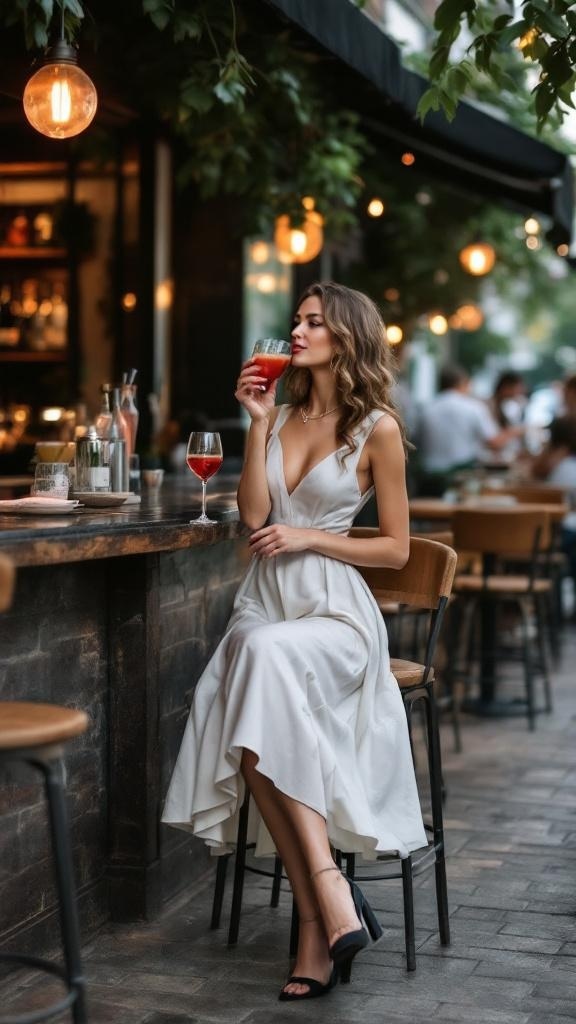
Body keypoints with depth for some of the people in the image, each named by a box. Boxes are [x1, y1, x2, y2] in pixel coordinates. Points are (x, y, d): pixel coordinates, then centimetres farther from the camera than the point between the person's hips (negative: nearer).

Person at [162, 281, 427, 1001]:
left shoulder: (377, 428, 2)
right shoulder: (283, 414, 16)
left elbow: (396, 548, 2)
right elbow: (252, 517, 4)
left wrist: (309, 536, -7)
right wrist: (257, 424, 1)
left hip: (333, 607, -4)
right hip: (265, 598, 4)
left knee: (270, 656, -37)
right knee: (256, 735, -26)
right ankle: (328, 904, -22)